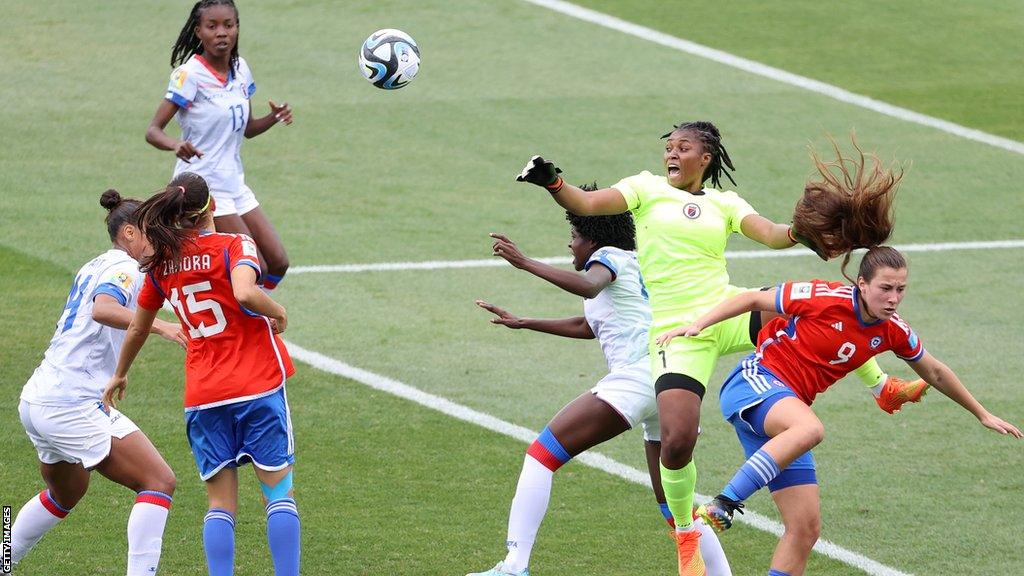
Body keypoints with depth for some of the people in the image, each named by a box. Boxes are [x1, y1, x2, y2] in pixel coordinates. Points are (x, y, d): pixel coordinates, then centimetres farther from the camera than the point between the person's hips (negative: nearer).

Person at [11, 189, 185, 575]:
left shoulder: (94, 267, 17)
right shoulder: (124, 268, -10)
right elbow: (103, 310, -30)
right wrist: (160, 325, -39)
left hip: (36, 402, 10)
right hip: (71, 405, -10)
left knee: (65, 494, 32)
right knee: (159, 483, -12)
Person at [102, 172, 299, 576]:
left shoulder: (162, 263, 7)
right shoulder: (235, 247, -7)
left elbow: (137, 327, 21)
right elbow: (245, 293, -28)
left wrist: (119, 375, 37)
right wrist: (277, 312, -7)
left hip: (203, 397, 3)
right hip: (259, 388, -3)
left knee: (221, 504, 7)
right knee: (278, 493, 3)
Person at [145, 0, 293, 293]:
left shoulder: (240, 69, 6)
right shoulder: (190, 74, -15)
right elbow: (153, 131, -18)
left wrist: (274, 118, -3)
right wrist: (177, 145, -40)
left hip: (234, 182, 8)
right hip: (204, 186, -8)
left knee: (278, 263, 7)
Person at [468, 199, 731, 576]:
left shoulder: (610, 256, 6)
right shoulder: (637, 264, 32)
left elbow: (589, 286, -20)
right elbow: (586, 326, 44)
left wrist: (526, 264, -24)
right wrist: (523, 323, 50)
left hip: (637, 374, -9)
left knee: (542, 454, -10)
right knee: (673, 505, 18)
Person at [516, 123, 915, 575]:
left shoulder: (725, 203, 10)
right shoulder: (647, 188, 5)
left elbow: (770, 234, -3)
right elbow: (586, 204, -6)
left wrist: (797, 233, -25)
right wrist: (553, 183, -25)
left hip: (729, 313, 2)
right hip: (676, 332, -2)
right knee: (676, 443, -18)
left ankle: (881, 387, 19)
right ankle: (685, 535, 9)